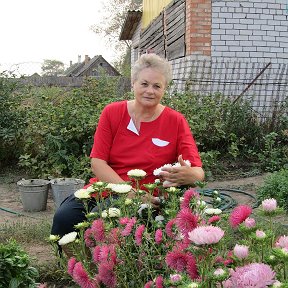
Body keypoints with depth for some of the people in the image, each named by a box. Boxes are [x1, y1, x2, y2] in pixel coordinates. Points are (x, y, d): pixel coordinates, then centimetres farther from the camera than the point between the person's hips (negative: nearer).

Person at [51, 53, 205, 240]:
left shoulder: (176, 122, 1)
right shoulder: (112, 113, 4)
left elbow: (198, 172, -3)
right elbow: (97, 163, -3)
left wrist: (188, 175, -29)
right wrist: (129, 191, -18)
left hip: (146, 200, -2)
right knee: (64, 217, -26)